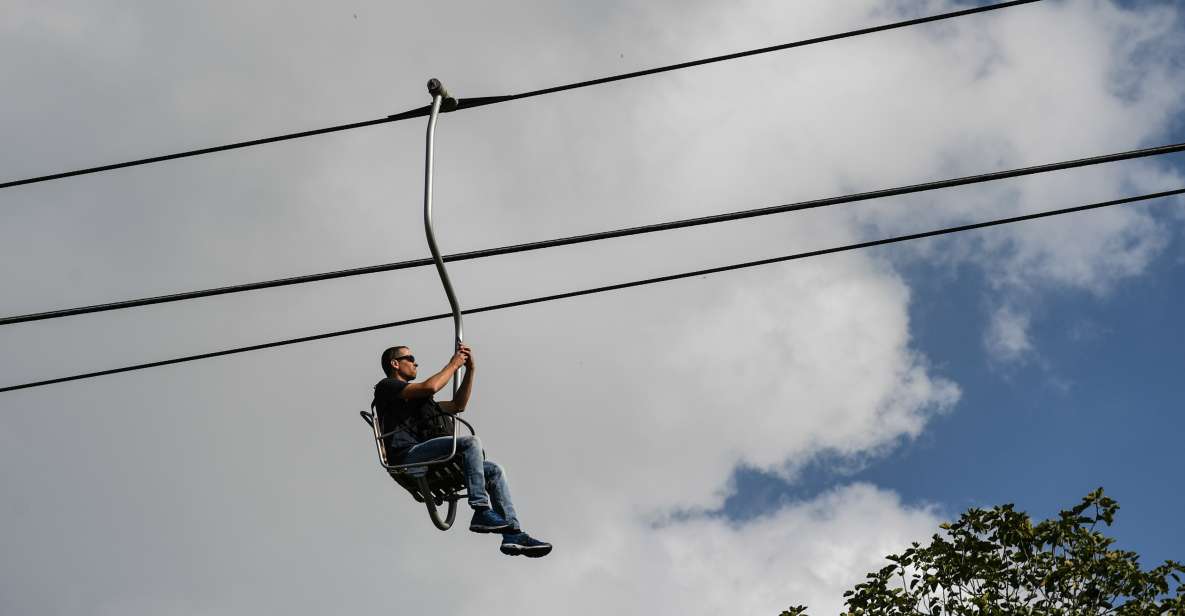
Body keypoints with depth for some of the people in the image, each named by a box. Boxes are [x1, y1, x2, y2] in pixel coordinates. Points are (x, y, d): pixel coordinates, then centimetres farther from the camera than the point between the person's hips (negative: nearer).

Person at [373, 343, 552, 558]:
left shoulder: (417, 399, 35)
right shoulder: (386, 387, 8)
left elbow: (457, 405, 31)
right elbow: (430, 387, -8)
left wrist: (470, 369, 24)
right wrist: (453, 364, 6)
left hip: (431, 464, 9)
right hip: (408, 456, -9)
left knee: (494, 470, -1)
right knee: (471, 442, -26)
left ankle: (512, 534, -11)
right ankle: (482, 511, -30)